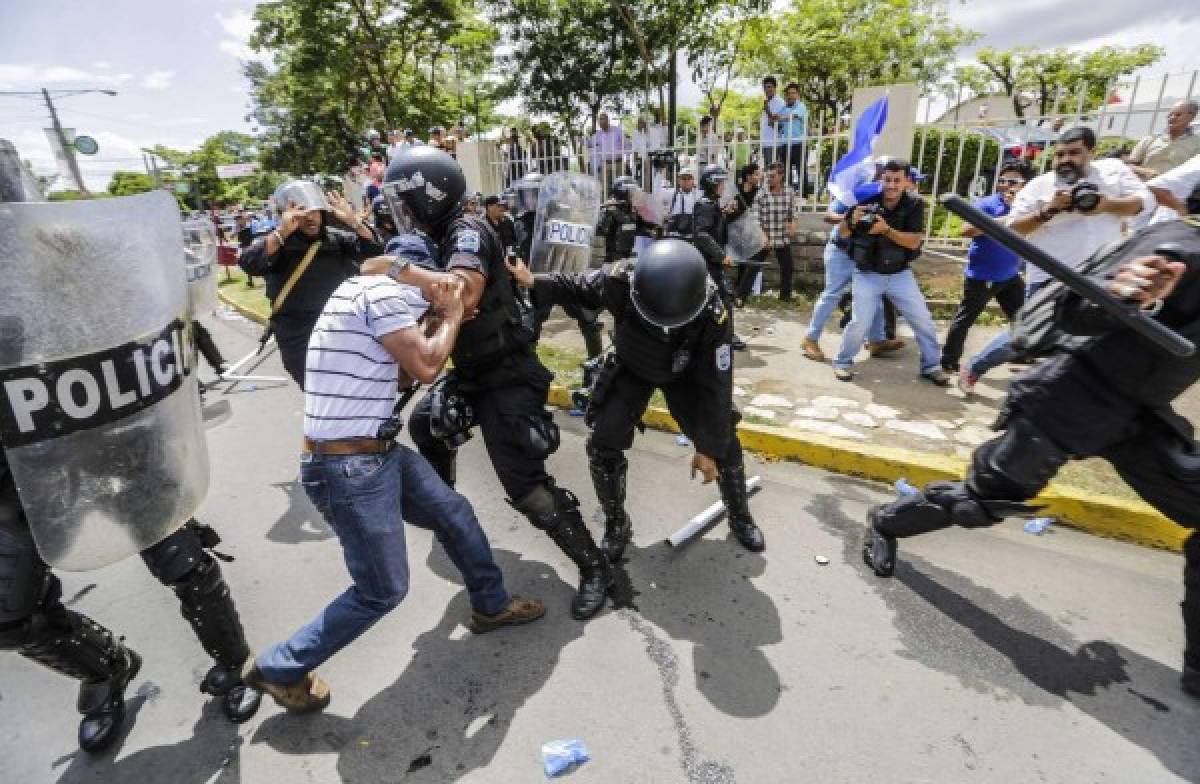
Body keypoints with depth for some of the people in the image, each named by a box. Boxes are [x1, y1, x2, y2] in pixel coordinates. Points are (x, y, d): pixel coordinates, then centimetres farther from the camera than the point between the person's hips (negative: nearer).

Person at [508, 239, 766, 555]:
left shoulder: (713, 315, -37)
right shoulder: (620, 283, -36)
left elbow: (716, 385, -27)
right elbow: (577, 286, -13)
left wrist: (708, 448, -22)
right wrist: (534, 283, -31)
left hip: (684, 374, 0)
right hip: (630, 368, 1)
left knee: (723, 441, -4)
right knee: (603, 443, -10)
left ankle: (740, 517, 25)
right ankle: (616, 524, 16)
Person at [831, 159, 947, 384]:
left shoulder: (914, 204, -8)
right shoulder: (867, 201, -11)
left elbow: (914, 241, -16)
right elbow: (842, 234, -6)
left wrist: (886, 229, -29)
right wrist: (852, 221, -28)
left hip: (900, 275, 2)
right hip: (867, 275, -2)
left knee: (924, 321, 6)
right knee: (860, 322, -8)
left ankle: (931, 365, 23)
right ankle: (843, 362, 13)